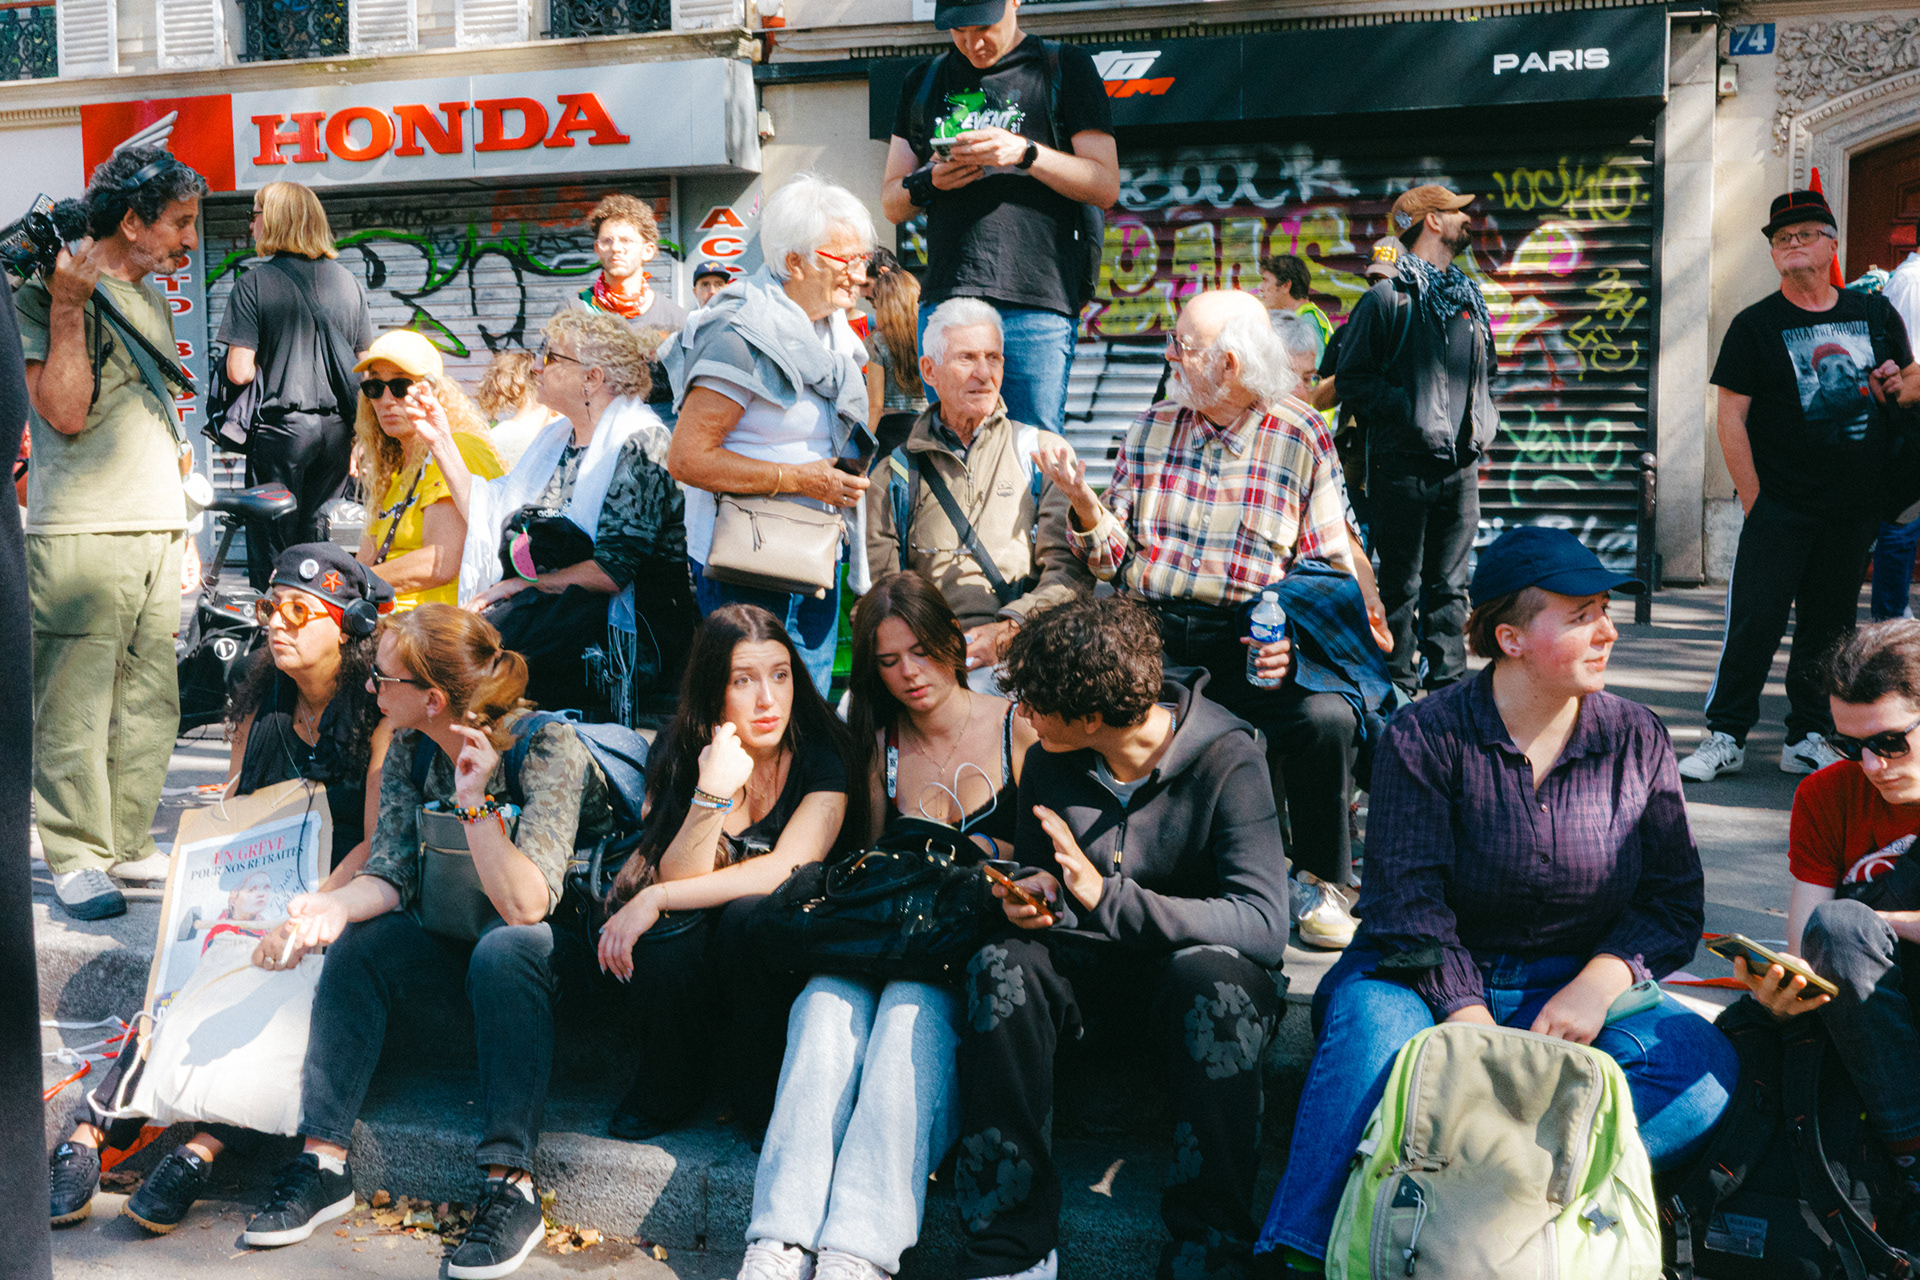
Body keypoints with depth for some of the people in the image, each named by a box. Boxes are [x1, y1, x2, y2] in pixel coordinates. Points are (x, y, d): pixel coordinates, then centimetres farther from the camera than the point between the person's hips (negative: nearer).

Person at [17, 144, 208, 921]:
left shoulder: (151, 299, 19)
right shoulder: (45, 291, -5)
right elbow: (65, 411, -15)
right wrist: (68, 305, -16)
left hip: (158, 533, 7)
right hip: (80, 535, -7)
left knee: (151, 700, 8)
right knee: (74, 704, -3)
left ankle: (129, 843, 18)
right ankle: (76, 858, 6)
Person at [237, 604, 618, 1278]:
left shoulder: (549, 747, -25)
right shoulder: (410, 749, -4)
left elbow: (525, 906, -31)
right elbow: (392, 873, -6)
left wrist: (476, 800, -34)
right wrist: (339, 903, -27)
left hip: (569, 939, -6)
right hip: (463, 929, 7)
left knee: (503, 952, -36)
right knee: (356, 946, -16)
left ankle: (511, 1188, -33)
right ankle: (324, 1161, -11)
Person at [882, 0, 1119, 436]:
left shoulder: (1064, 68, 9)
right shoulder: (924, 81, 20)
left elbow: (1105, 187, 3)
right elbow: (891, 203, 21)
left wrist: (1024, 152, -10)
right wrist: (928, 182, -2)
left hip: (1036, 301, -3)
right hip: (945, 297, 4)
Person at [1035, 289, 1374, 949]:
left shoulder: (1302, 436, 6)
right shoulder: (1152, 428, 15)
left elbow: (1332, 568, 4)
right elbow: (1115, 559, 13)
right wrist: (1083, 503, -8)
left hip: (1255, 642, -2)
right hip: (1152, 629, 2)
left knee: (1326, 718, -30)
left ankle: (1320, 881, -2)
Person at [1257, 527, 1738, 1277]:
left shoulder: (1638, 741, 6)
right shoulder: (1424, 737, -6)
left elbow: (1673, 899, 6)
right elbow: (1409, 901, -13)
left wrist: (1598, 983, -13)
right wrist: (1470, 1023, -26)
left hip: (1575, 984, 3)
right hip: (1432, 981, -3)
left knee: (1706, 1068, -26)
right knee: (1373, 1027, -36)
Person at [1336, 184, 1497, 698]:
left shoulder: (1469, 298, 18)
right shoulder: (1387, 298, -4)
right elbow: (1351, 377, -6)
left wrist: (1485, 419, 12)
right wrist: (1406, 411, -17)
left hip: (1462, 465, 6)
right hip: (1404, 464, -6)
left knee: (1450, 584, 10)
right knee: (1402, 583, -1)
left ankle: (1447, 684, 17)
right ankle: (1397, 690, 7)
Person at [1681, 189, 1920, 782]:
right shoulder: (1754, 325, -1)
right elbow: (1732, 418, -5)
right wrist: (1754, 500, -9)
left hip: (1855, 508, 4)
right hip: (1781, 505, -4)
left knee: (1830, 623, 9)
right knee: (1754, 621, -6)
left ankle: (1808, 739, 19)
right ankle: (1725, 738, 4)